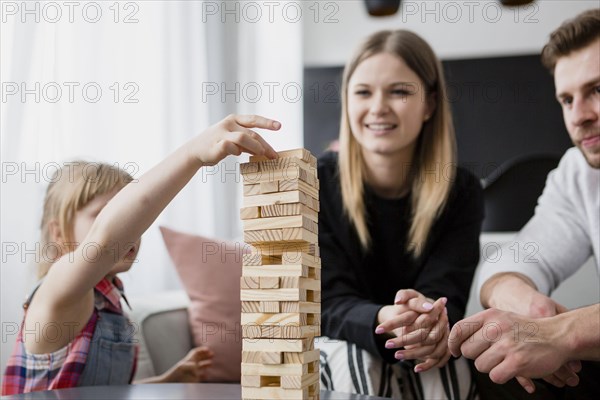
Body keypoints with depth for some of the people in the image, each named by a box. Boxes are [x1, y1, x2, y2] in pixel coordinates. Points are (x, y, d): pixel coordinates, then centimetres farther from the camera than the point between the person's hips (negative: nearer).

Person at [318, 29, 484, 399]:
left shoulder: (462, 193, -9)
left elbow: (446, 297, -17)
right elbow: (330, 304, -18)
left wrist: (429, 326, -43)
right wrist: (384, 321, -42)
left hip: (423, 352, 1)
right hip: (340, 346, -1)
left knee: (444, 368, -31)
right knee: (357, 363, -33)